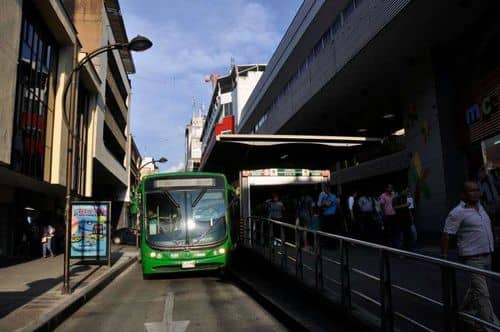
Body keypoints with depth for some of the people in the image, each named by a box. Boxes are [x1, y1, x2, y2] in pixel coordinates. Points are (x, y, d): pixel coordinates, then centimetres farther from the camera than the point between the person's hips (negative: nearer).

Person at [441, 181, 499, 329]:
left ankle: (467, 311, 40)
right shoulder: (457, 213, -16)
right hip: (472, 257, -8)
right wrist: (444, 257, -17)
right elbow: (446, 235, -17)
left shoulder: (480, 206, 9)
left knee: (476, 287, 22)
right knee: (482, 293, -6)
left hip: (487, 254, 8)